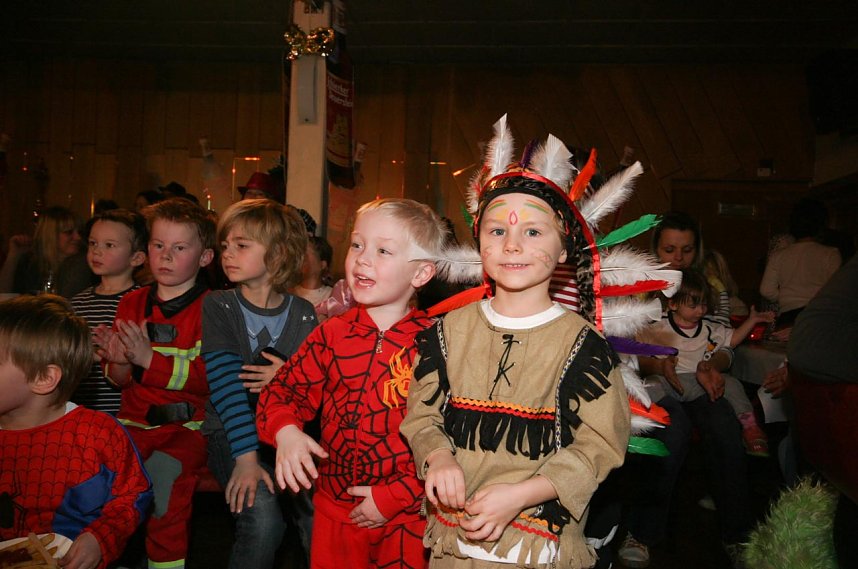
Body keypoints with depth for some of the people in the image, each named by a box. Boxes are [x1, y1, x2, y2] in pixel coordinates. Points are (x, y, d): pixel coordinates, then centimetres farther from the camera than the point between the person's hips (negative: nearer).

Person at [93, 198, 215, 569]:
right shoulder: (132, 304, 13)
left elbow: (210, 379, -13)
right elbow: (120, 382, 16)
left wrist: (150, 359, -19)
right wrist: (120, 364, -6)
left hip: (187, 425, -5)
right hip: (134, 422, 5)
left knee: (162, 474, -24)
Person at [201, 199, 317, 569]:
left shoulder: (303, 314, 2)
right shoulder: (217, 306, -2)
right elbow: (225, 383, -13)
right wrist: (246, 456, -23)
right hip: (231, 432, -1)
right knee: (263, 520, -25)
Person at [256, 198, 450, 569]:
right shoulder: (332, 335, -2)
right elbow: (283, 390, 4)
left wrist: (393, 497, -16)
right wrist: (286, 431, -17)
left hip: (406, 516, -3)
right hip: (335, 507, 4)